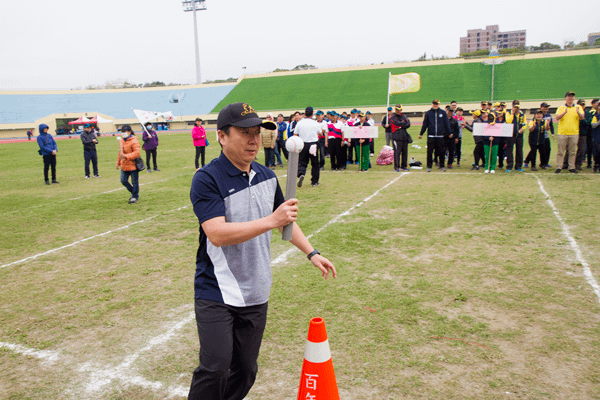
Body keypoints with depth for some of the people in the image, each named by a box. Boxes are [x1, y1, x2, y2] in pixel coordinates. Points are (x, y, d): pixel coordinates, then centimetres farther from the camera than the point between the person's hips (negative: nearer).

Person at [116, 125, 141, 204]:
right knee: (123, 181, 8)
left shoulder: (134, 141, -13)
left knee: (134, 182, 3)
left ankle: (135, 196, 18)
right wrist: (118, 162, 21)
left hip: (132, 165, -8)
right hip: (124, 166, 8)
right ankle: (133, 192, 29)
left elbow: (137, 153, -20)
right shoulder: (122, 141, 13)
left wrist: (126, 156, -28)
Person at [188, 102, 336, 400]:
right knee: (215, 367, -8)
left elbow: (284, 219, 21)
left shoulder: (267, 177, 6)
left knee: (246, 371, 13)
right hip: (216, 293, -5)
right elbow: (217, 234, -25)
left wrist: (311, 253, 17)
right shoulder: (207, 180, -13)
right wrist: (270, 221, -30)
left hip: (256, 294, 6)